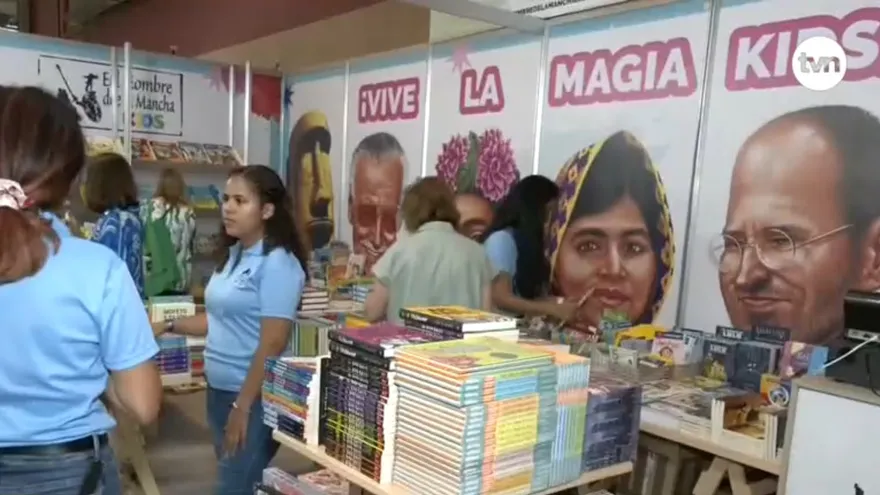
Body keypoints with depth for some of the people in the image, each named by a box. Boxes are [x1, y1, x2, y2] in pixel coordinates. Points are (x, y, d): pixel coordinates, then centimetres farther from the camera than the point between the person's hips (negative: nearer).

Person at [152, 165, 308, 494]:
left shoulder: (277, 264, -17)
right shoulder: (232, 254, 7)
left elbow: (272, 345, -20)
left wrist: (243, 406, -19)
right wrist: (169, 326, 9)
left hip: (253, 396, -8)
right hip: (219, 389, 8)